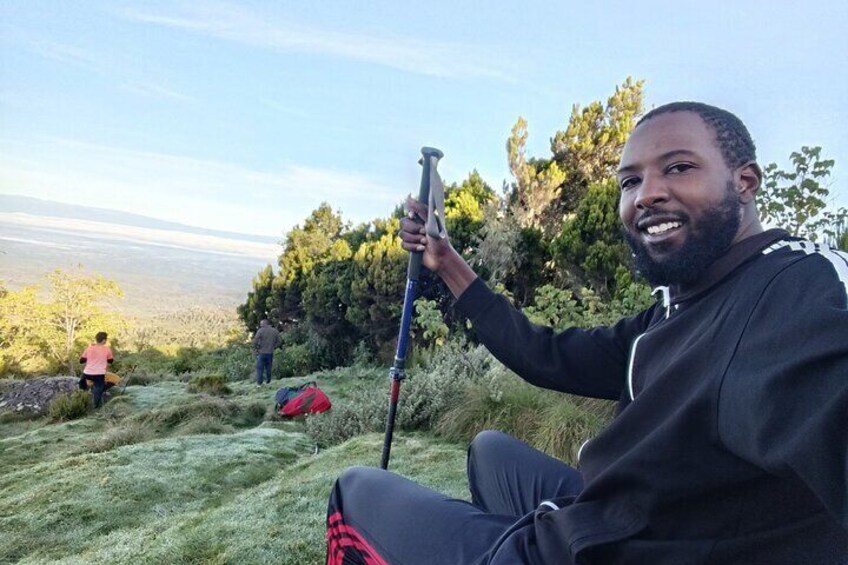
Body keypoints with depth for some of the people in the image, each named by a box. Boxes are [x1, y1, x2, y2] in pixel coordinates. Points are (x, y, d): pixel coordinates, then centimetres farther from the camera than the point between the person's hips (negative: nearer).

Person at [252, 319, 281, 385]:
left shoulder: (260, 330, -8)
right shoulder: (275, 331, 5)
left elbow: (255, 341, -15)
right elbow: (280, 341, 6)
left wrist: (255, 349, -1)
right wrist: (273, 347, 11)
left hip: (261, 352, -4)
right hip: (270, 353, 4)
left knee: (260, 368, 2)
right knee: (268, 368, 13)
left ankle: (259, 383, 1)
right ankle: (268, 382, 17)